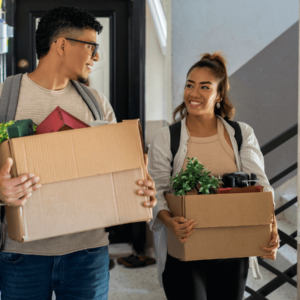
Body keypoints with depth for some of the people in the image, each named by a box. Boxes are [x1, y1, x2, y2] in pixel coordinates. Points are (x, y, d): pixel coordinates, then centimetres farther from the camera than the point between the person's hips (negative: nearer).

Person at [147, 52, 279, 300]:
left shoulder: (242, 135, 3)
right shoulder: (165, 139, -3)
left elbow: (260, 186, -4)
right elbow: (156, 192, -8)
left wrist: (271, 228, -20)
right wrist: (170, 222, -28)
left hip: (232, 253, 3)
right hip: (184, 252, -2)